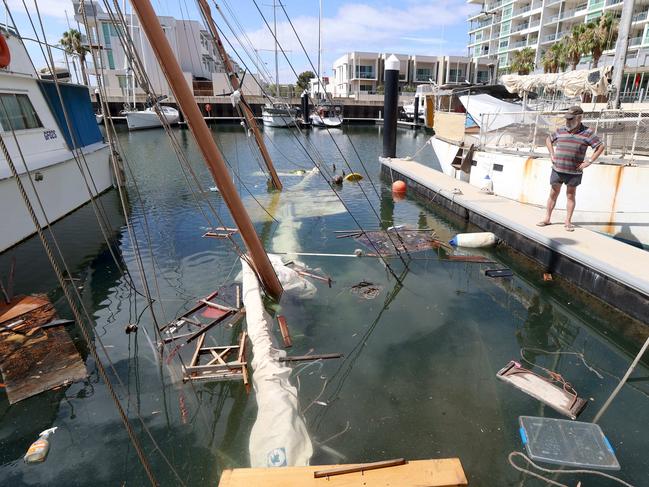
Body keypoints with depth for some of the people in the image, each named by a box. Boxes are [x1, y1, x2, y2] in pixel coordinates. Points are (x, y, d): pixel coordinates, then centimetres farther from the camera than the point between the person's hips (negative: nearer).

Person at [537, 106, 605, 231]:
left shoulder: (587, 133, -4)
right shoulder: (561, 131, 4)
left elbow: (600, 147, -2)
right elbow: (548, 140, 21)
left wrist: (588, 162, -8)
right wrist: (552, 155, 10)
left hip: (574, 172, -2)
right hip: (557, 169, 2)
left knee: (571, 195, 7)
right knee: (553, 194, 7)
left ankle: (568, 221, 13)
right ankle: (547, 219, 15)